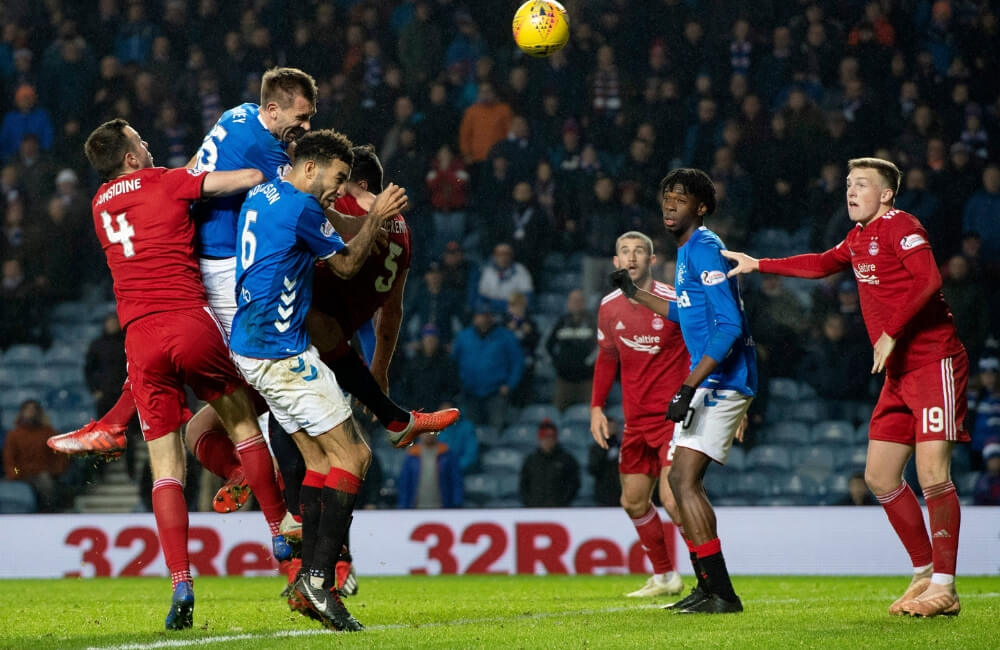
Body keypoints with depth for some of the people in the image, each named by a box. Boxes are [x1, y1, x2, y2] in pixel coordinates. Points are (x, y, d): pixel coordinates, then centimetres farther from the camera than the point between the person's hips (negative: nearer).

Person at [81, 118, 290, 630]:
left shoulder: (101, 203, 19)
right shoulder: (165, 183, 2)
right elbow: (251, 178, -2)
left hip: (140, 339, 4)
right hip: (190, 322, -4)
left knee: (165, 467, 2)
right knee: (242, 419, 19)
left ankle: (180, 586, -9)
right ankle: (280, 532, 24)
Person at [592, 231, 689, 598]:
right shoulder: (609, 308, 4)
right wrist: (597, 406, 10)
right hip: (636, 420, 7)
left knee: (673, 499, -18)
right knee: (633, 501, 9)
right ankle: (664, 577, 25)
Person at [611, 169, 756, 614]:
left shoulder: (704, 249, -14)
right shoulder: (687, 251, 17)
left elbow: (729, 326, -22)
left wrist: (688, 387, -25)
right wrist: (635, 294, 41)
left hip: (722, 380, -11)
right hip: (706, 382, 11)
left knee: (685, 479, -16)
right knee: (678, 480, 14)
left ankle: (721, 593, -16)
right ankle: (708, 587, 22)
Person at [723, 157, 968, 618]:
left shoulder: (899, 226, -9)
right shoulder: (858, 238, 18)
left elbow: (928, 280, -21)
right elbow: (822, 264, 35)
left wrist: (890, 333, -21)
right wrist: (757, 265, 34)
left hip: (933, 362, -10)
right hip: (898, 372, 10)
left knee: (931, 472, -16)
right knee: (879, 476, 7)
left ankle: (944, 588, -13)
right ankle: (926, 572, 17)